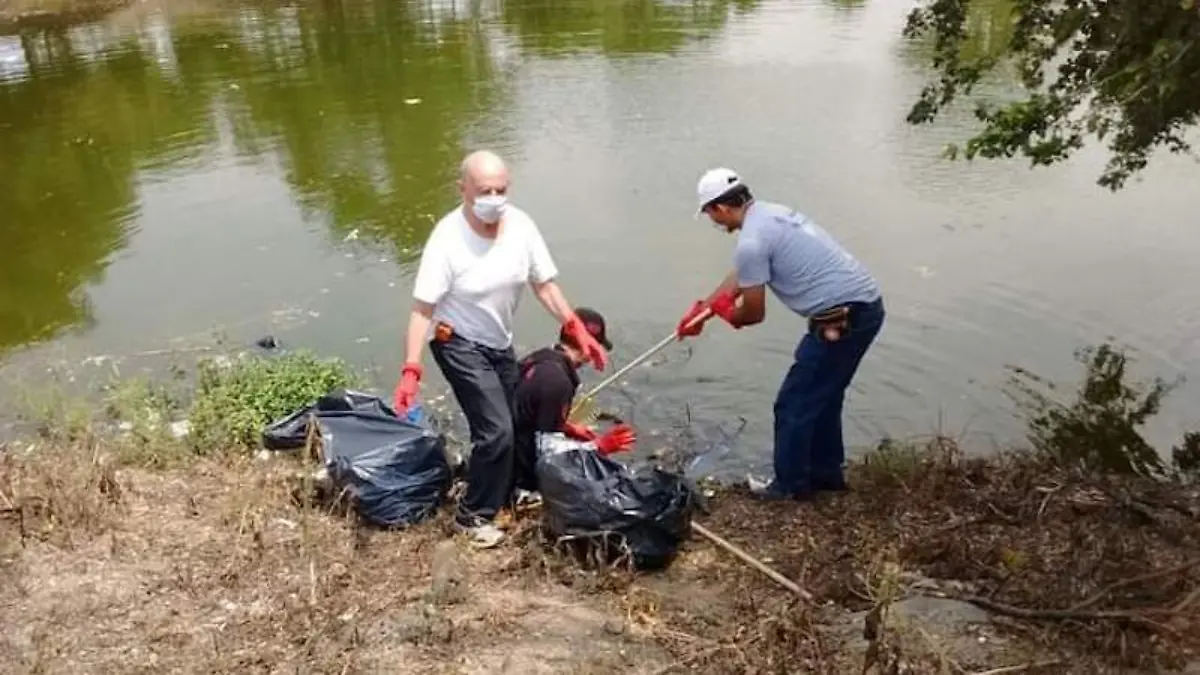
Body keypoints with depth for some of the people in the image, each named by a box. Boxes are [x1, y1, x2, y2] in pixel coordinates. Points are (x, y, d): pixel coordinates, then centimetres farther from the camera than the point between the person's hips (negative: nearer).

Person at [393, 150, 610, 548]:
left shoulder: (521, 226, -13)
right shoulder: (447, 239, -26)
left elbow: (544, 284, -3)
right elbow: (422, 309, -25)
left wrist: (577, 329, -13)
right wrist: (411, 370, -32)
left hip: (500, 343, 6)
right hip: (459, 345, -6)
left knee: (511, 426, 17)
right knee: (497, 431, -12)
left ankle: (499, 492, 44)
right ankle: (473, 515, 11)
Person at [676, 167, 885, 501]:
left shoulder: (751, 242, -16)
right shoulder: (769, 213, 15)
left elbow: (754, 313, -6)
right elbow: (739, 277, 26)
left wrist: (725, 313, 16)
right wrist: (701, 310, 31)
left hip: (843, 317, -10)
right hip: (866, 305, 10)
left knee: (794, 403, 5)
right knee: (822, 395, 23)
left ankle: (790, 485, 19)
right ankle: (826, 472, 36)